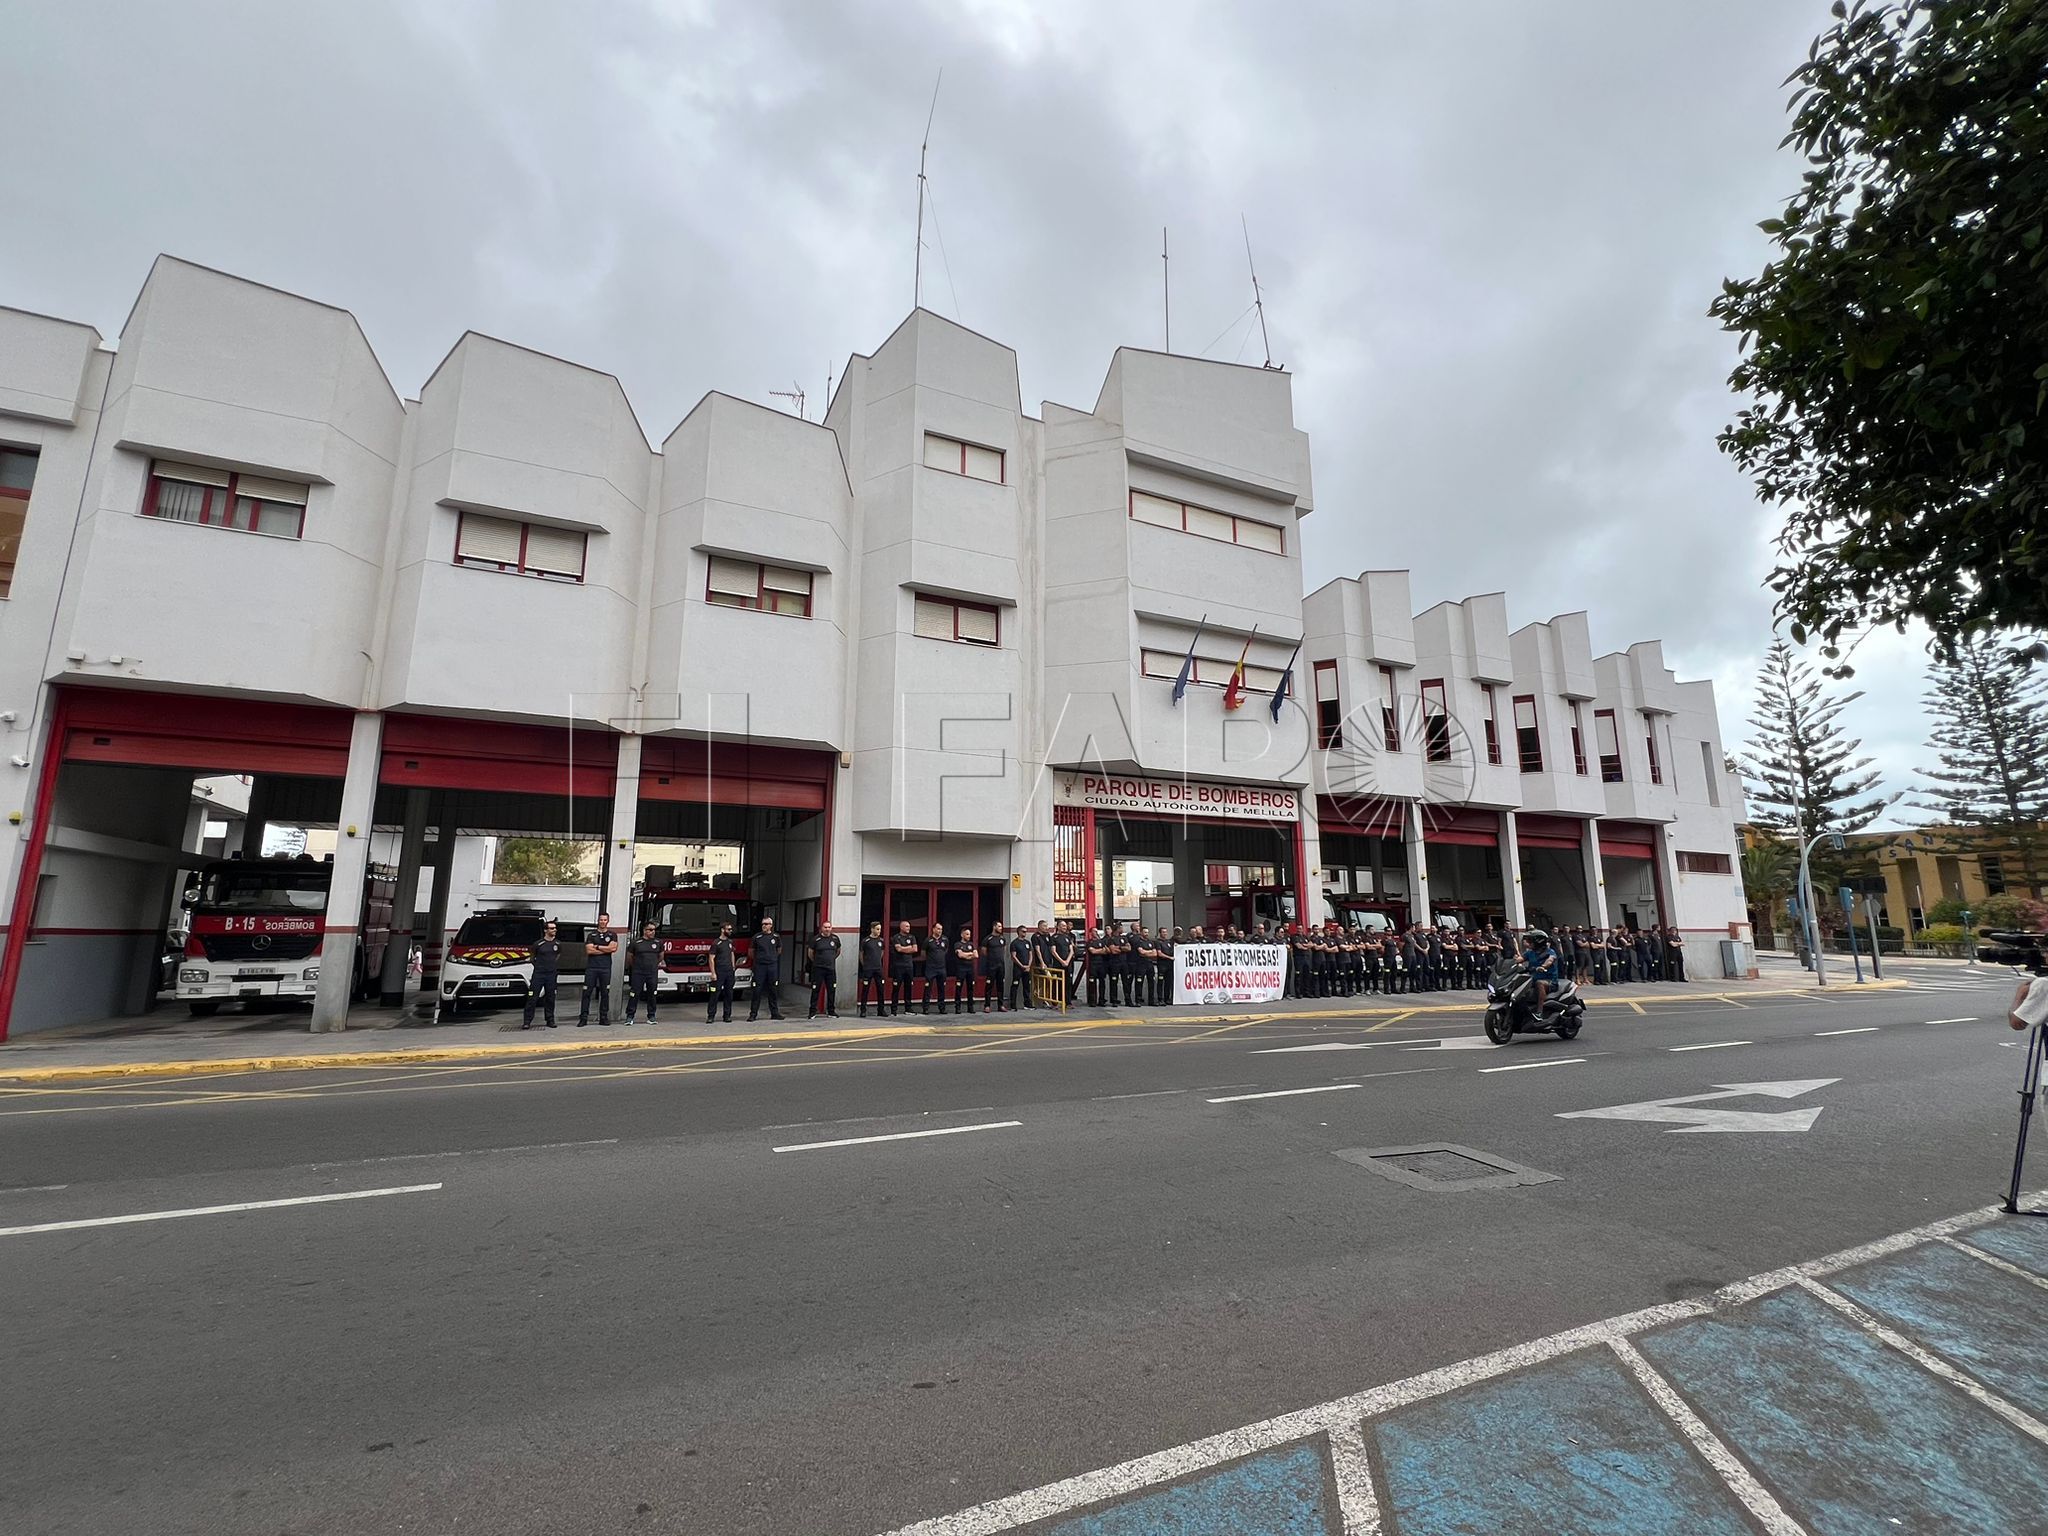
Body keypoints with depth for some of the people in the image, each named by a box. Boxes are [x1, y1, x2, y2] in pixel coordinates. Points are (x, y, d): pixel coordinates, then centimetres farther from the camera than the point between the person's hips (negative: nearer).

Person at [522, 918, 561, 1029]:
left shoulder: (557, 944, 8)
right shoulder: (538, 943, -3)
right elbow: (533, 957, 11)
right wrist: (538, 965, 6)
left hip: (552, 974, 3)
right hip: (538, 974, -3)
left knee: (550, 998, 6)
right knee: (532, 998, -5)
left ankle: (550, 1020, 14)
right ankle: (527, 1021, -1)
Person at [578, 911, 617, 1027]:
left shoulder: (612, 935, 10)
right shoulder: (591, 935, 9)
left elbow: (614, 948, -8)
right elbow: (589, 950, -5)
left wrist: (597, 946, -5)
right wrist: (606, 949, -6)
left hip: (606, 968, 0)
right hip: (591, 967, 0)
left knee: (605, 993, 2)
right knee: (587, 992, -2)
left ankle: (603, 1018, 8)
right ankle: (583, 1018, 1)